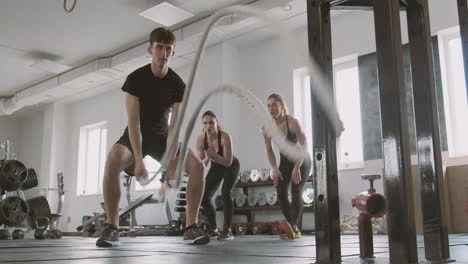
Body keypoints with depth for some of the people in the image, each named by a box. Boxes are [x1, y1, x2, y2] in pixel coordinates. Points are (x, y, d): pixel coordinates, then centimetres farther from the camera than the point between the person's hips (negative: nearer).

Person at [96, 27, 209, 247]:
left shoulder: (178, 85, -12)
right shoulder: (135, 78, -19)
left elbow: (175, 126, -17)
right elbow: (133, 121, -25)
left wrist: (172, 163, -28)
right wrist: (138, 159, -35)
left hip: (162, 136, 3)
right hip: (135, 136, -2)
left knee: (197, 166, -20)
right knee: (112, 162, -35)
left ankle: (191, 227, -11)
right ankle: (112, 228, -24)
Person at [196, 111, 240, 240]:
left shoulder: (225, 136, -32)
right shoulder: (200, 139, -21)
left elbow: (228, 162, -32)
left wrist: (214, 155, -45)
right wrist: (206, 159, -36)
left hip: (231, 167, -5)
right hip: (216, 167, 5)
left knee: (225, 192, -29)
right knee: (204, 197, -3)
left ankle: (227, 230, -21)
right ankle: (213, 229, 18)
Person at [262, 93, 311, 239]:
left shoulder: (292, 122, -28)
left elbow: (304, 145, -28)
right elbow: (269, 149, -3)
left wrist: (297, 168, -34)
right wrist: (275, 168, -12)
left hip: (301, 160, -4)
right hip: (285, 161, 5)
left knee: (296, 191, -19)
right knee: (281, 191, -7)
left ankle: (293, 226, -22)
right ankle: (294, 230, 0)